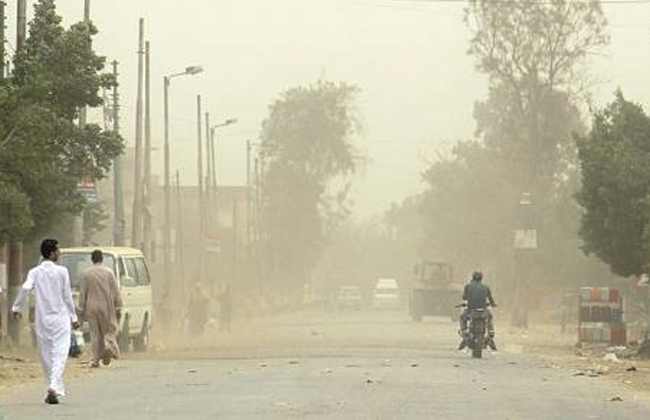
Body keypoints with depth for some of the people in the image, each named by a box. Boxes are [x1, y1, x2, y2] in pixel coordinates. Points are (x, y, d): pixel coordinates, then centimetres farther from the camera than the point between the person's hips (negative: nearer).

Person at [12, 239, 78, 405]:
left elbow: (25, 288, -15)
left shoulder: (35, 272, 1)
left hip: (42, 320, 3)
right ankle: (54, 387, -23)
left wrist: (17, 308, -3)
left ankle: (54, 389, 18)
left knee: (46, 355, 13)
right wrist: (74, 317, 6)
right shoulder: (61, 271, -5)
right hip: (60, 318, -3)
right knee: (60, 354, -5)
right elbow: (67, 296, -3)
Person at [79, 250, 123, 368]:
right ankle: (108, 345, -18)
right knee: (110, 330, 10)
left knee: (95, 333, 6)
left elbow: (83, 293, 2)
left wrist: (82, 309, 8)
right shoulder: (109, 272, -2)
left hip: (92, 308, 1)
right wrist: (118, 307, 6)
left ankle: (96, 359, 2)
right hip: (107, 307, -1)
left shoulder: (86, 274, 0)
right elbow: (115, 291, 0)